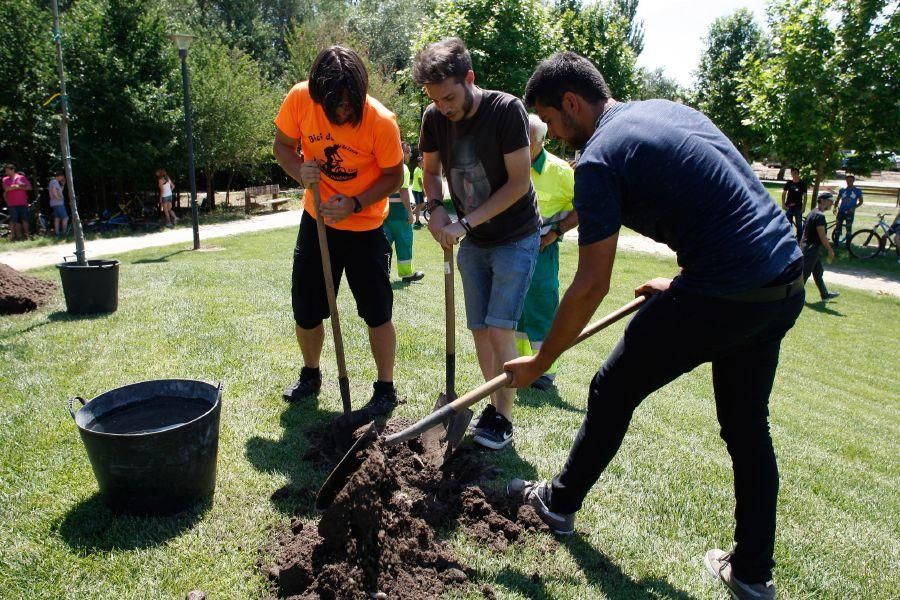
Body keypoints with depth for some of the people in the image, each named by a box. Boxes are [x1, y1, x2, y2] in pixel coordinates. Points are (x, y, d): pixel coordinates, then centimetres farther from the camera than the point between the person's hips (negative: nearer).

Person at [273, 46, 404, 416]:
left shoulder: (381, 122, -22)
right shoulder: (300, 99, -15)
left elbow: (393, 176, -11)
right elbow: (282, 145, -1)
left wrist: (355, 204, -25)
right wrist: (300, 172, -23)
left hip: (365, 227, -3)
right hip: (317, 220, 4)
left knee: (377, 312, 0)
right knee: (305, 309, 10)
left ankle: (386, 389, 17)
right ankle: (310, 376, 34)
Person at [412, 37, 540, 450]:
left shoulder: (506, 110, -21)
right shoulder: (434, 118, -6)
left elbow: (519, 183, -21)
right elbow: (431, 171, 10)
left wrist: (465, 223, -24)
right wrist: (435, 208, -10)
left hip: (516, 238, -5)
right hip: (473, 243, 5)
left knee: (500, 328, -11)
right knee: (479, 329, 7)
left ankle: (504, 417, 4)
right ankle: (495, 403, 23)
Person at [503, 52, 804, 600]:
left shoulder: (599, 157, -10)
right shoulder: (666, 109, 16)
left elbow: (591, 286, -12)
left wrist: (539, 363, -1)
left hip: (723, 295, -9)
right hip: (787, 281, 9)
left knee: (613, 392, 11)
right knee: (747, 425, 21)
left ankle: (561, 501, 31)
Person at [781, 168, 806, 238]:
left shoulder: (802, 184, -1)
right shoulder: (788, 183, 3)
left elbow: (804, 196, 1)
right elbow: (784, 194, 6)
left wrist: (804, 207, -7)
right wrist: (783, 204, -4)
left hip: (798, 207, -1)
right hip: (789, 206, 1)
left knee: (799, 224, 1)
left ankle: (799, 240, 8)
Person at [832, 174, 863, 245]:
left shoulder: (857, 191, 1)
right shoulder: (842, 190, 7)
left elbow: (860, 201, 4)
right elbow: (838, 200, 14)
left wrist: (854, 208, -12)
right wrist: (835, 207, -3)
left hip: (850, 213, -2)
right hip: (841, 211, 2)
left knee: (849, 228, 2)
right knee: (838, 227, 3)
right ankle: (835, 243, 9)